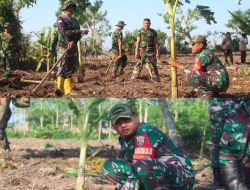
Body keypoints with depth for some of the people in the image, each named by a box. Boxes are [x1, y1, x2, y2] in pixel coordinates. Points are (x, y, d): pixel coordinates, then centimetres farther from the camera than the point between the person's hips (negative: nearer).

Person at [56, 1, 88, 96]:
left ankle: (68, 90, 7)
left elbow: (78, 35, 6)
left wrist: (73, 41, -15)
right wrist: (80, 31, -21)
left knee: (70, 70, 5)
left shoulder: (75, 21, 18)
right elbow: (65, 31, -17)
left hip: (73, 48, 6)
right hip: (63, 48, -6)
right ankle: (60, 90, -8)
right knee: (62, 70, -10)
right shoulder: (60, 19, -1)